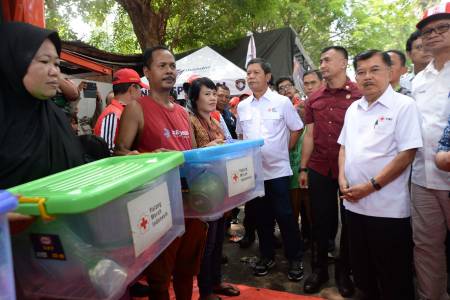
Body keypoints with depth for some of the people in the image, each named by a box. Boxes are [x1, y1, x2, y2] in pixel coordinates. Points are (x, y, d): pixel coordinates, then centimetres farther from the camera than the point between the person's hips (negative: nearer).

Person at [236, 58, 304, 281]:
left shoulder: (282, 102, -3)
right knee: (261, 216, 14)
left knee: (284, 215, 1)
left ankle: (295, 259, 19)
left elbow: (296, 129, 4)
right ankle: (267, 256, 30)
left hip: (278, 169, -4)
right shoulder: (242, 106, 8)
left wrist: (284, 151, 3)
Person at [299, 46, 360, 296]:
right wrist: (303, 168, 7)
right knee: (321, 220, 12)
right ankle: (319, 268, 30)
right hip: (319, 169, 3)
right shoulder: (314, 99, 6)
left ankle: (344, 271, 32)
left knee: (350, 221, 12)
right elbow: (310, 135, 9)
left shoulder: (359, 95, -7)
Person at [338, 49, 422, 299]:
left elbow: (407, 154, -15)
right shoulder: (353, 109, 11)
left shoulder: (404, 105, -8)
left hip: (388, 208, -6)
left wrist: (371, 186, -17)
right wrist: (342, 179, 0)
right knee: (362, 269, 20)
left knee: (393, 277, 9)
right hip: (354, 204, 6)